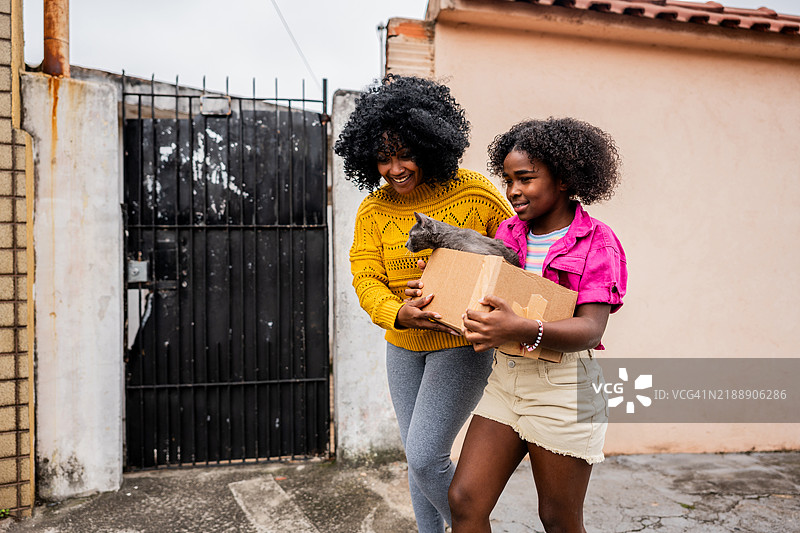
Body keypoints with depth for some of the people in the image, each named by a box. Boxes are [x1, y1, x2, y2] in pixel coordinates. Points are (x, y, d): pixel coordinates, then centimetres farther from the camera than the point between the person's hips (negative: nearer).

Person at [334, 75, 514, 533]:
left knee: (425, 457, -6)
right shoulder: (373, 209, -2)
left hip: (463, 343, -4)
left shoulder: (475, 192, -12)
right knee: (418, 459, 16)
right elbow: (366, 280, -9)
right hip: (403, 346, 5)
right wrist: (398, 314, -30)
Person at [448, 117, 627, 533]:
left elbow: (591, 329, -19)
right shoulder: (508, 232, 7)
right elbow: (477, 293, 14)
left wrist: (521, 330, -37)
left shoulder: (596, 242, -8)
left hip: (562, 388, -5)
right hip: (505, 377, 5)